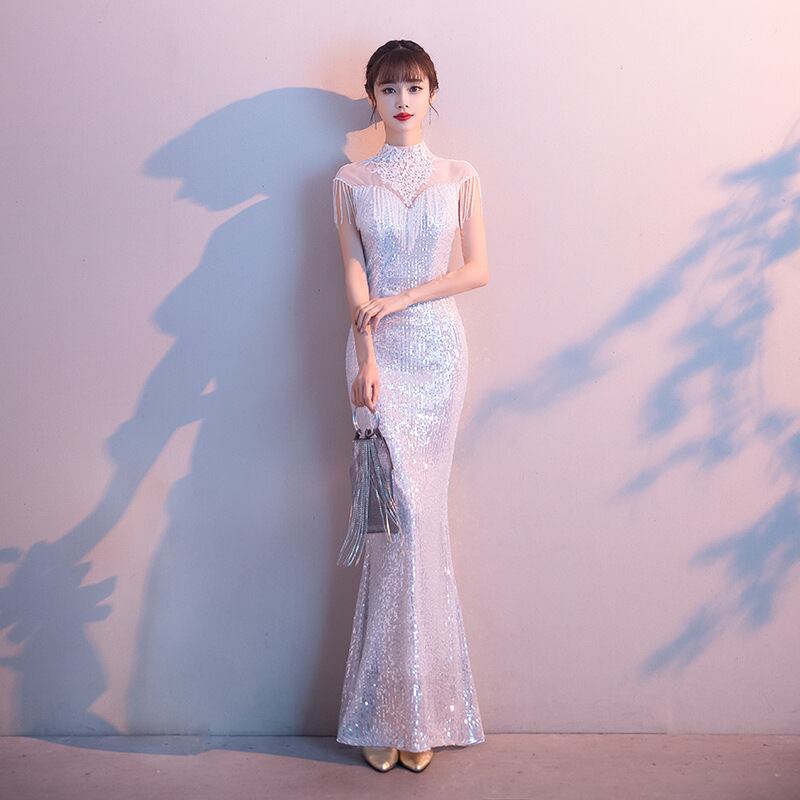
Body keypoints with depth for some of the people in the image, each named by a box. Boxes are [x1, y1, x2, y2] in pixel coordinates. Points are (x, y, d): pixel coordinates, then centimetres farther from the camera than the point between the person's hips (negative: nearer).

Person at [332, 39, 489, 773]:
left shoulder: (460, 178, 9)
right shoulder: (351, 182, 9)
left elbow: (478, 269, 3)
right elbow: (355, 276, 0)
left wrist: (401, 300, -9)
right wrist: (366, 360, -13)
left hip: (438, 347, 1)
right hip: (379, 351, -1)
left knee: (416, 509, -1)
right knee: (406, 510, -10)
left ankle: (403, 712, 10)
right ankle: (403, 712, 3)